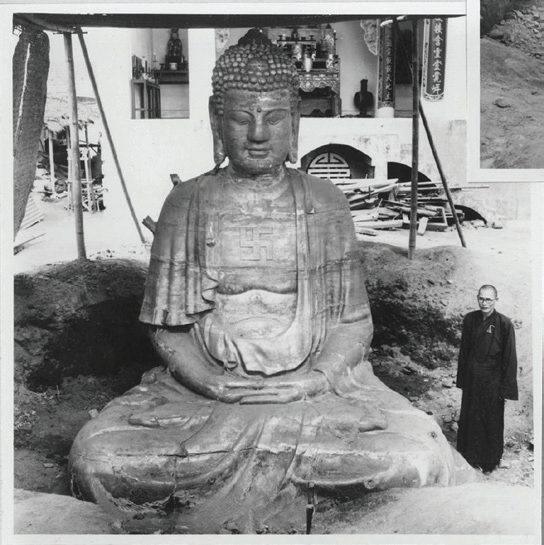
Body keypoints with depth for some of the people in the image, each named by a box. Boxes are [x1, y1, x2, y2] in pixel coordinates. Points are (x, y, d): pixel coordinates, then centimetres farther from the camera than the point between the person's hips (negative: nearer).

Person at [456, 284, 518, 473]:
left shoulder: (504, 324, -13)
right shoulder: (470, 319, 1)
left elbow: (510, 357, -10)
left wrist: (506, 387, -10)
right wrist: (462, 378, 9)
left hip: (492, 380, -4)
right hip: (472, 378, 4)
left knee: (492, 421, 8)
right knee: (469, 418, 12)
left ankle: (490, 461, 26)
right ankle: (469, 456, 29)